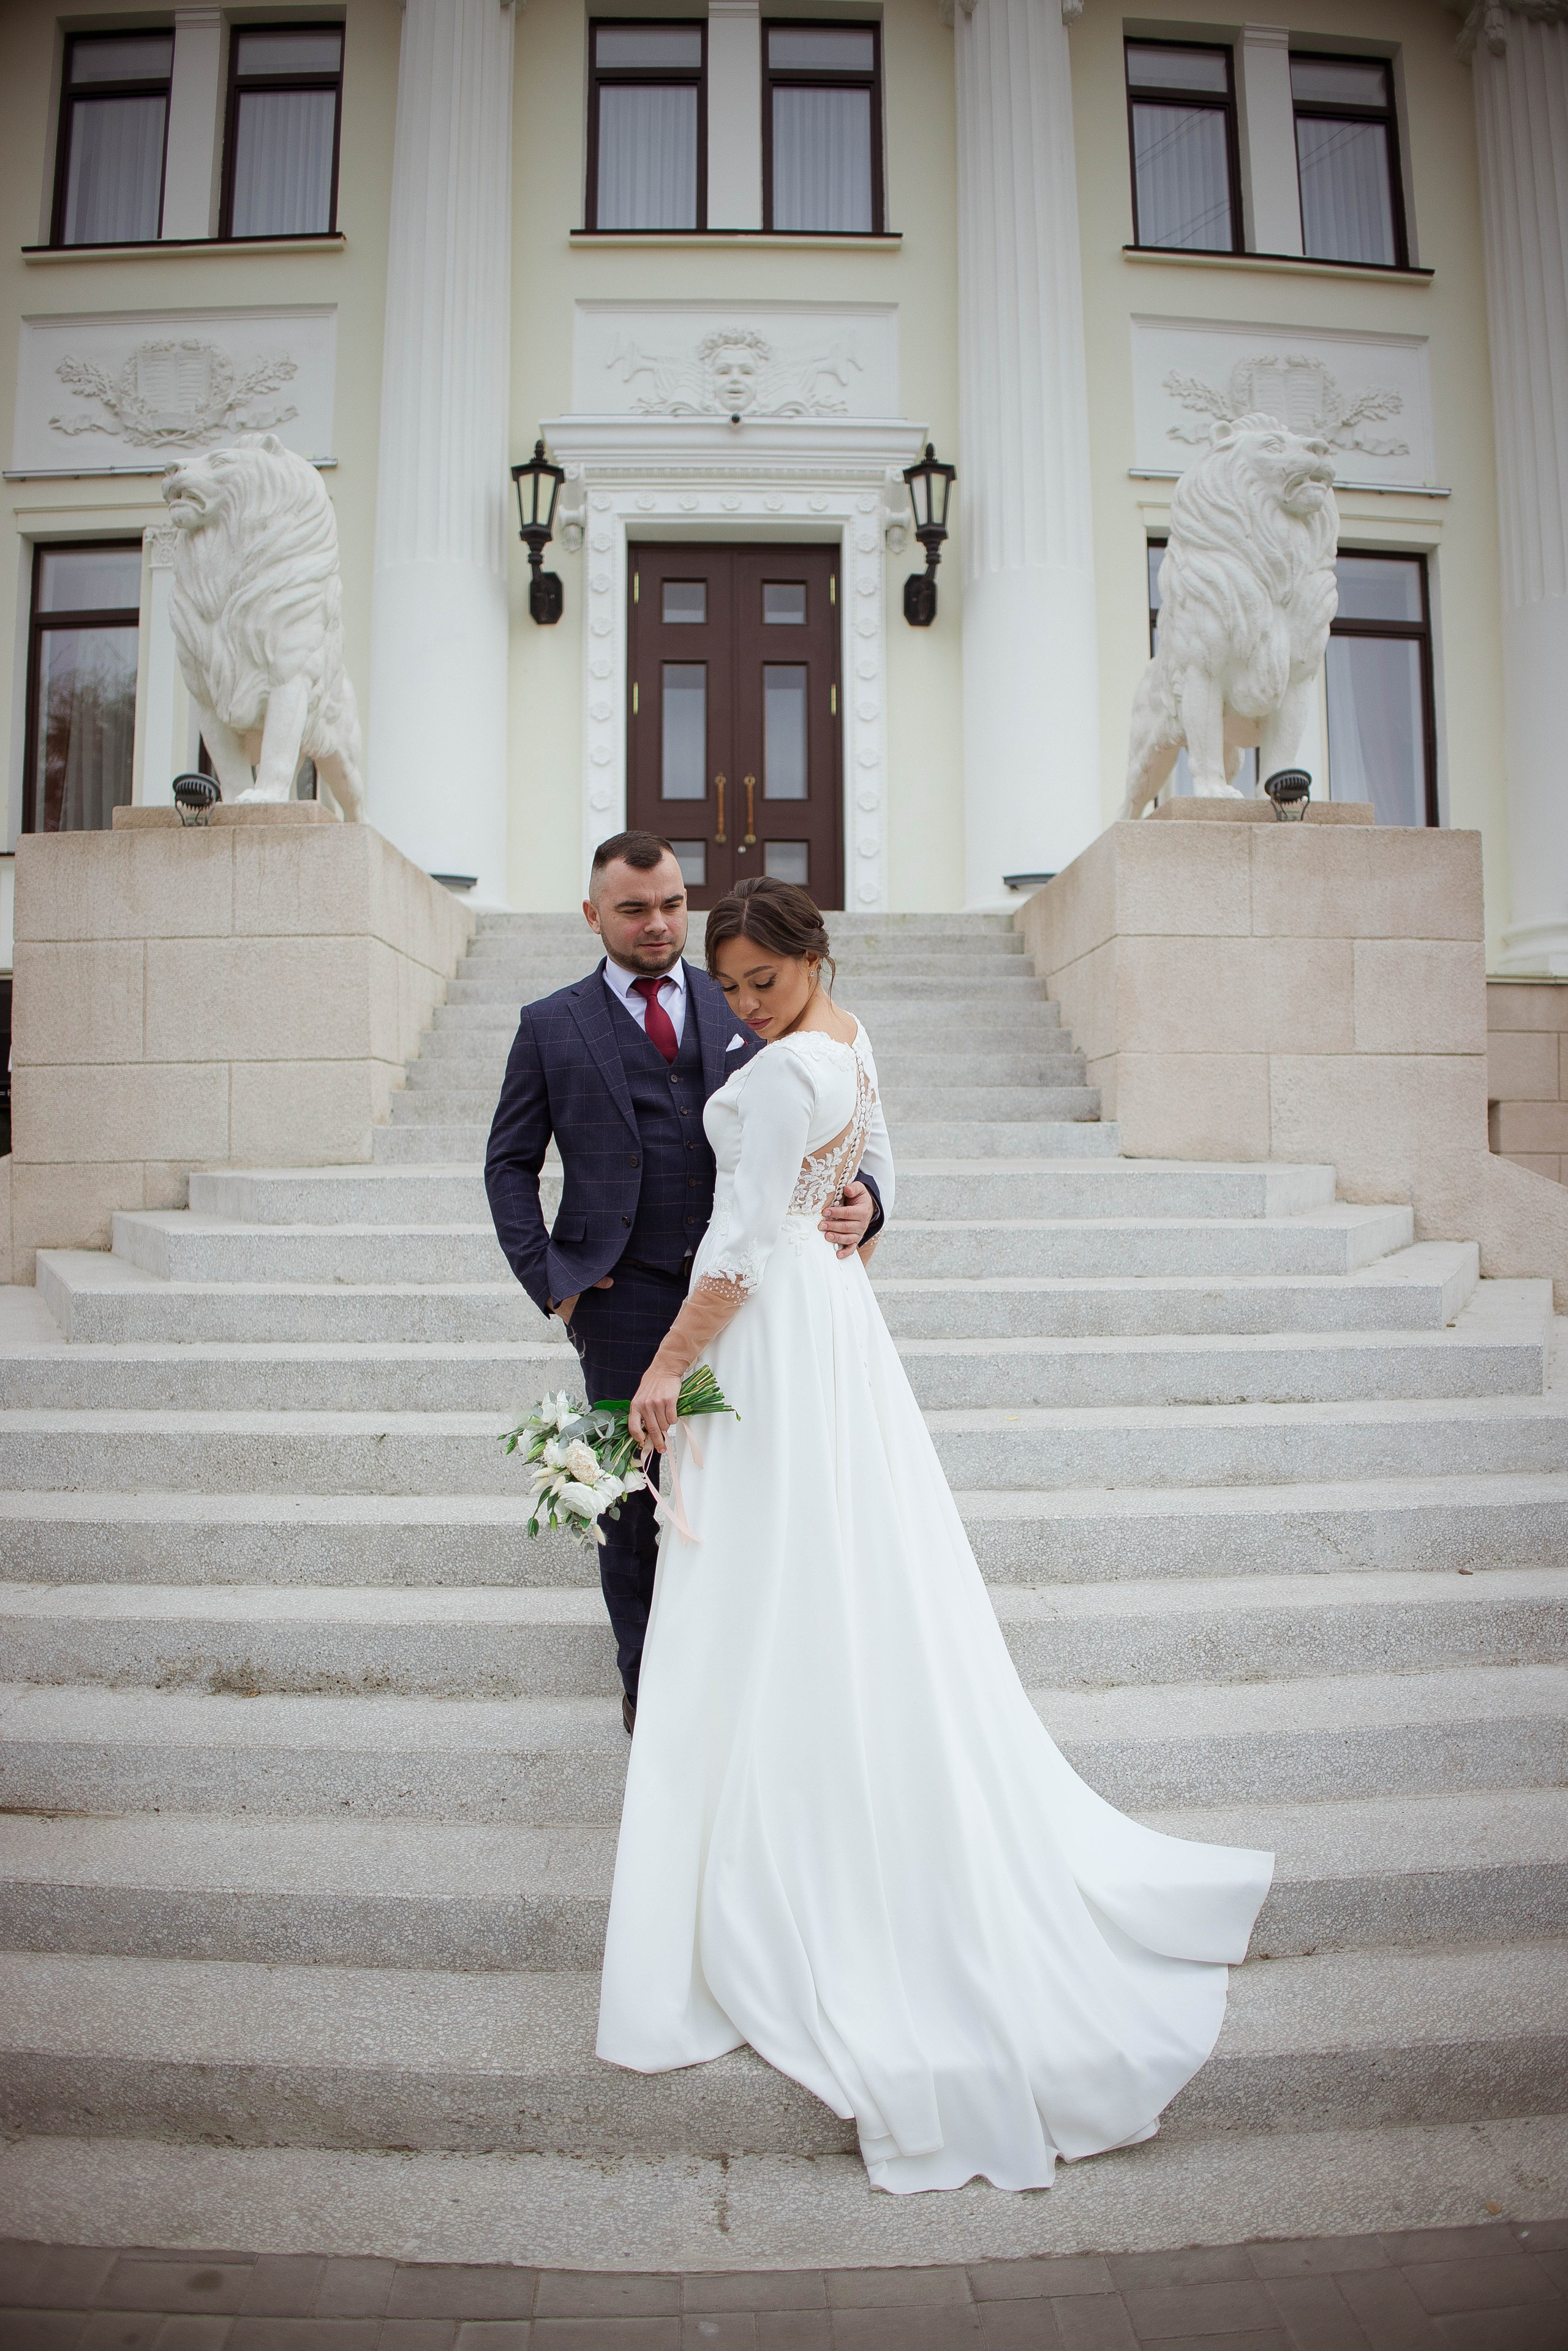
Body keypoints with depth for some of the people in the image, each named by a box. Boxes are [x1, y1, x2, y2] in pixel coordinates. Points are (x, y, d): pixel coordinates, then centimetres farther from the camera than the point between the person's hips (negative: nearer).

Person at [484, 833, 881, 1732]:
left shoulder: (741, 1007, 9)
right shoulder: (552, 1027, 5)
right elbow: (510, 1163, 8)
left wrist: (858, 1196, -11)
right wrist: (547, 1276, -2)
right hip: (625, 1298, -1)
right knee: (632, 1494, 9)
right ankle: (647, 1677, 28)